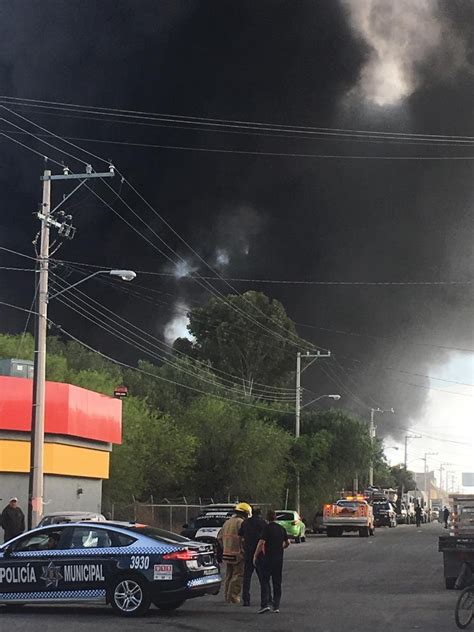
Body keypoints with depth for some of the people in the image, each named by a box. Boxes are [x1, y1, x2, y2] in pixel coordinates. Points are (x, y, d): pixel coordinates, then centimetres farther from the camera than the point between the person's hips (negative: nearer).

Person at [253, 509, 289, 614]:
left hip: (267, 558, -5)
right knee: (277, 583, 10)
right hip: (279, 559, 5)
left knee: (264, 581, -2)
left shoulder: (267, 528, -10)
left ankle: (265, 604, -13)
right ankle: (276, 606, 9)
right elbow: (287, 543, 16)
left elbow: (261, 543, -17)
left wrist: (255, 556, -10)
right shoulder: (281, 528, 8)